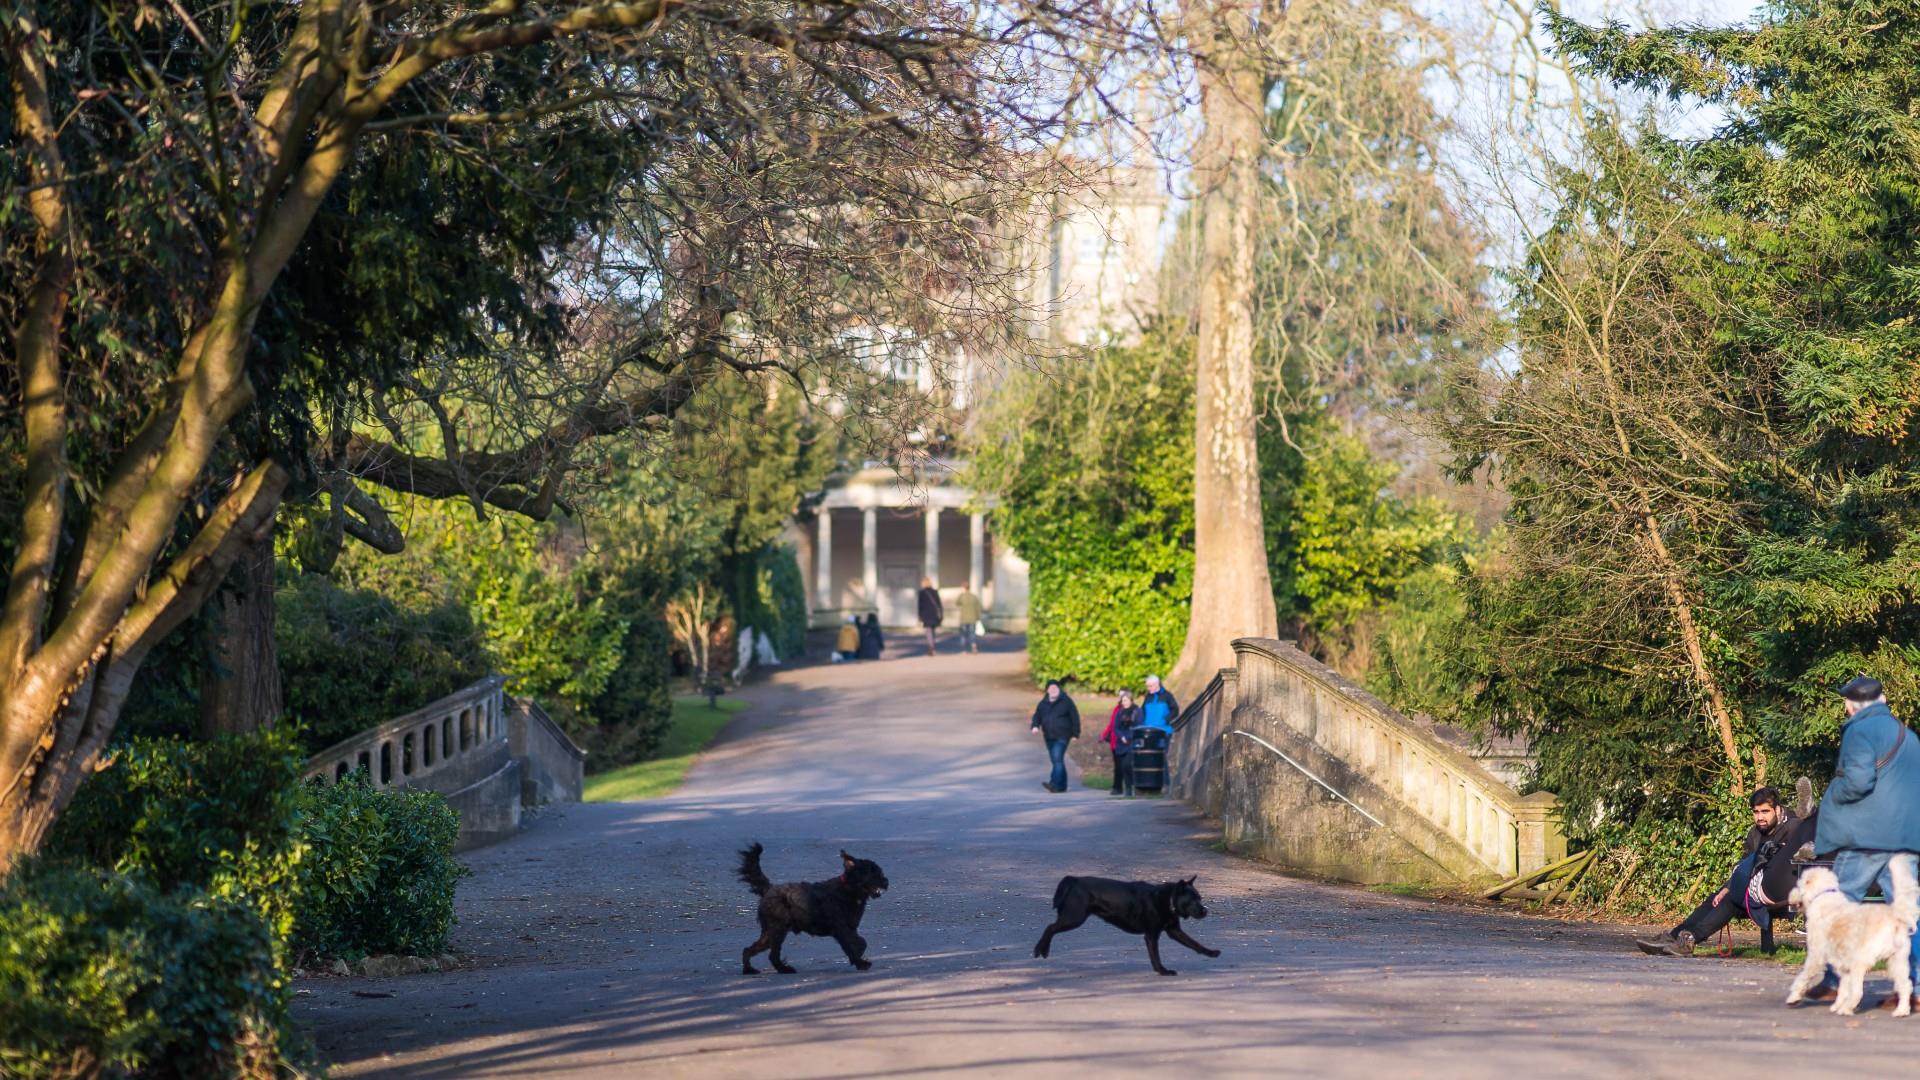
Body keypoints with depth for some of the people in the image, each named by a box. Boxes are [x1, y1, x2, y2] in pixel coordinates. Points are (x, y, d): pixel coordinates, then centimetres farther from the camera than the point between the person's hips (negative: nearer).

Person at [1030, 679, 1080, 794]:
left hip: (1062, 736, -6)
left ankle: (1054, 783, -28)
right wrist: (1035, 726, -7)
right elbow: (1037, 716, 15)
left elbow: (1075, 718, -2)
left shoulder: (1066, 701, -1)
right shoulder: (1043, 703, 13)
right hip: (1049, 737, 6)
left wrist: (1075, 734, -6)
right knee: (1057, 761, 10)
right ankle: (1062, 785, 15)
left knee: (1058, 758, -19)